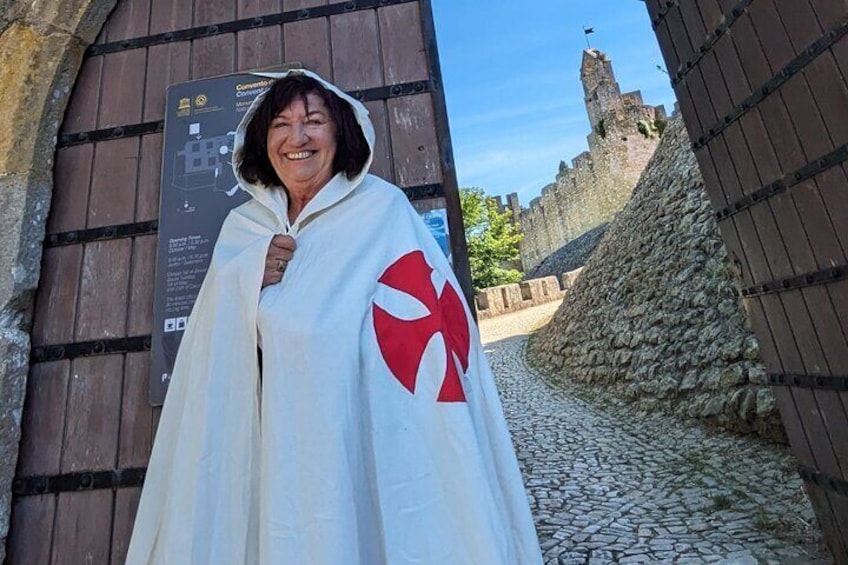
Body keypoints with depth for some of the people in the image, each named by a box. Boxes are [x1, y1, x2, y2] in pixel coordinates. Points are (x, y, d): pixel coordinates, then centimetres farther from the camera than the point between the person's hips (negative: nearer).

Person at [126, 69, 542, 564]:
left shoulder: (382, 209, -4)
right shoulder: (242, 226, 12)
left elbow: (424, 323, -11)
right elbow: (208, 347, 8)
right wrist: (248, 276, -9)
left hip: (364, 436, -3)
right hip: (267, 440, 4)